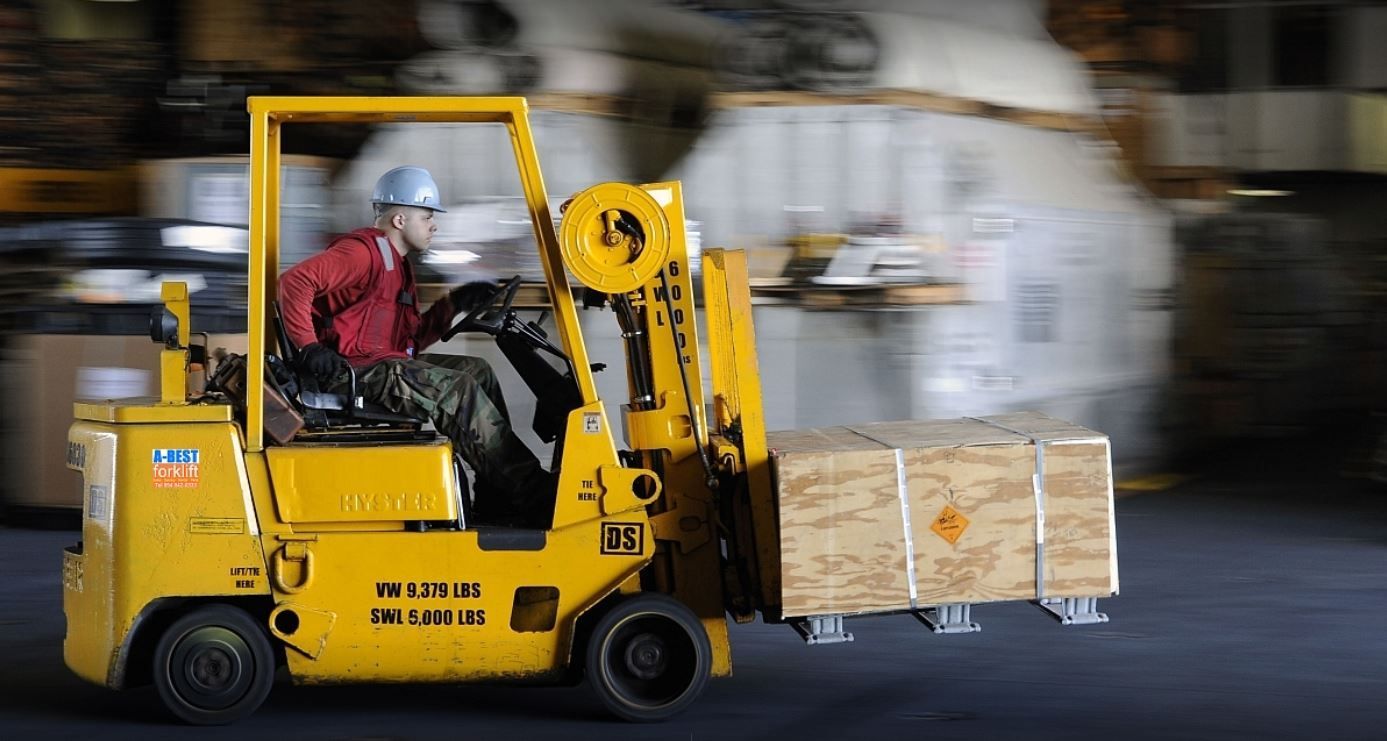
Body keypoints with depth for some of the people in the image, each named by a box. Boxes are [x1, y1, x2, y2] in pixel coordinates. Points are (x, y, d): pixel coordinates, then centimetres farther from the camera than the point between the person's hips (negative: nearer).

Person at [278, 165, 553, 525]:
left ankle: (498, 501, 3)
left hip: (389, 362, 11)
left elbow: (413, 337, 21)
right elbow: (295, 280, -24)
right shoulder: (363, 251, -11)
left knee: (477, 371, 8)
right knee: (457, 389, -19)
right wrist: (309, 347, -26)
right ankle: (531, 493, -16)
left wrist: (454, 304, 11)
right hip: (353, 370, -11)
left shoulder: (397, 262, 23)